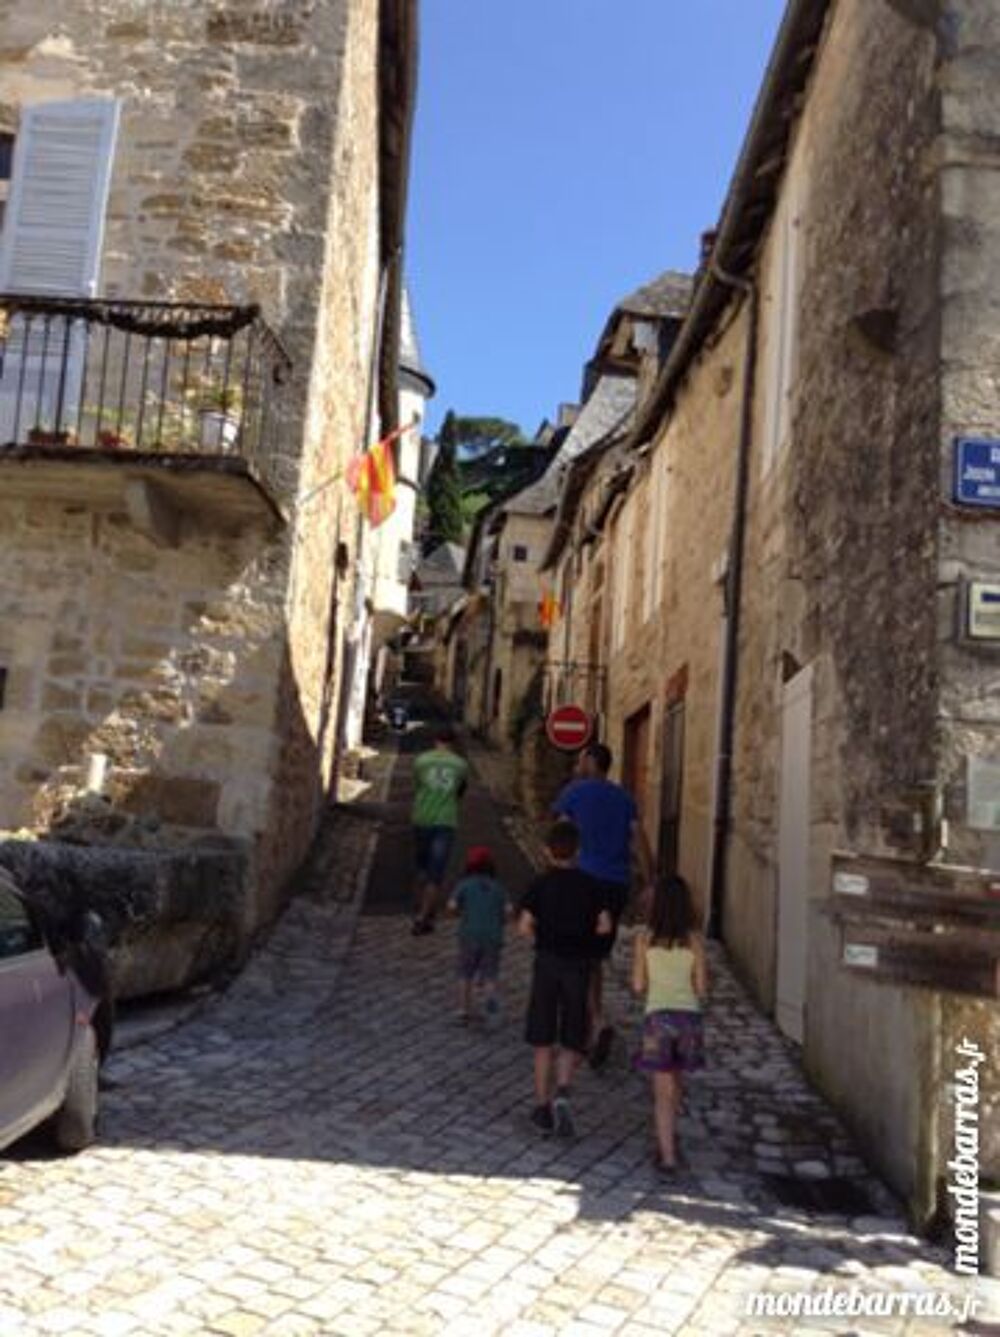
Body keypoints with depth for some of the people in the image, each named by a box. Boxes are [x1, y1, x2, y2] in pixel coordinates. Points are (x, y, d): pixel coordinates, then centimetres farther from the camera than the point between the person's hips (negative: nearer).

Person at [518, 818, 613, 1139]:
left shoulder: (541, 884, -3)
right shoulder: (591, 885, 0)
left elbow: (524, 927, -10)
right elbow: (604, 925, -7)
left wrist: (544, 935, 8)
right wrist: (582, 933, 11)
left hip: (547, 961, 0)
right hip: (579, 965, 0)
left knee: (542, 1041, 10)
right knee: (572, 1040, 8)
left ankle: (543, 1107, 13)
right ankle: (562, 1090, -16)